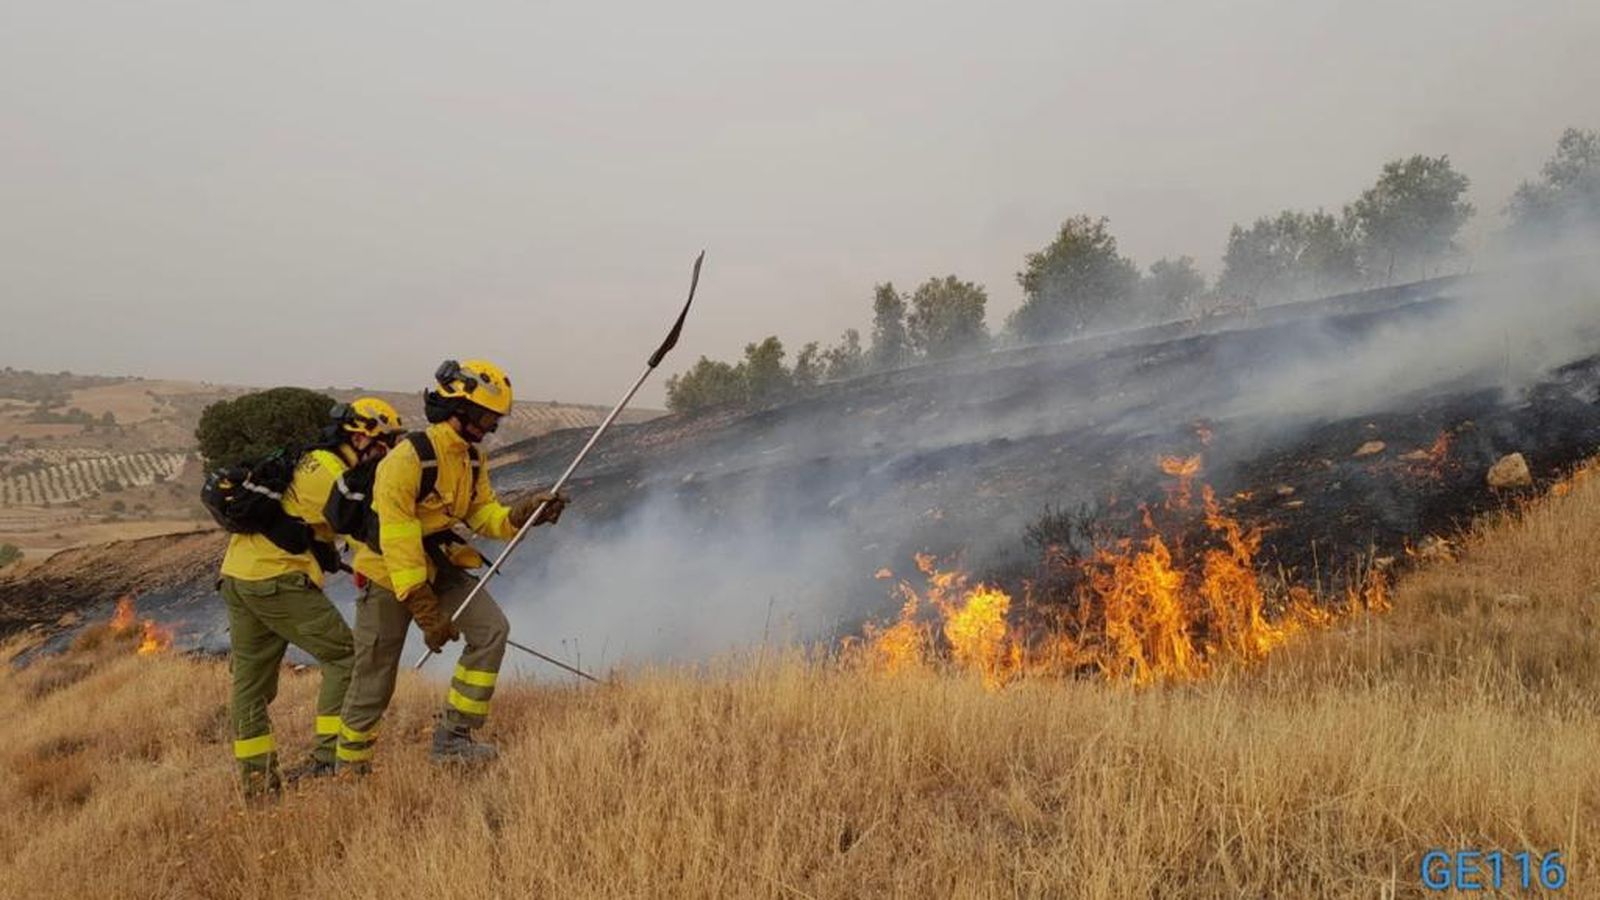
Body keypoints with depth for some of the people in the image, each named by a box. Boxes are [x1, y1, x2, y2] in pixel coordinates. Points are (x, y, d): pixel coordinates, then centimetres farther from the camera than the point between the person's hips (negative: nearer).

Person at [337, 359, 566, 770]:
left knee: (491, 630, -13)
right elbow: (398, 542, -27)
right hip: (389, 575, -7)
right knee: (373, 682, 3)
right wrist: (426, 612, -27)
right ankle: (350, 766, 26)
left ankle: (453, 736, -4)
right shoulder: (408, 458, -25)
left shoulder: (473, 458, 1)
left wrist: (524, 513, -17)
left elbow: (484, 514, 5)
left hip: (441, 569, 7)